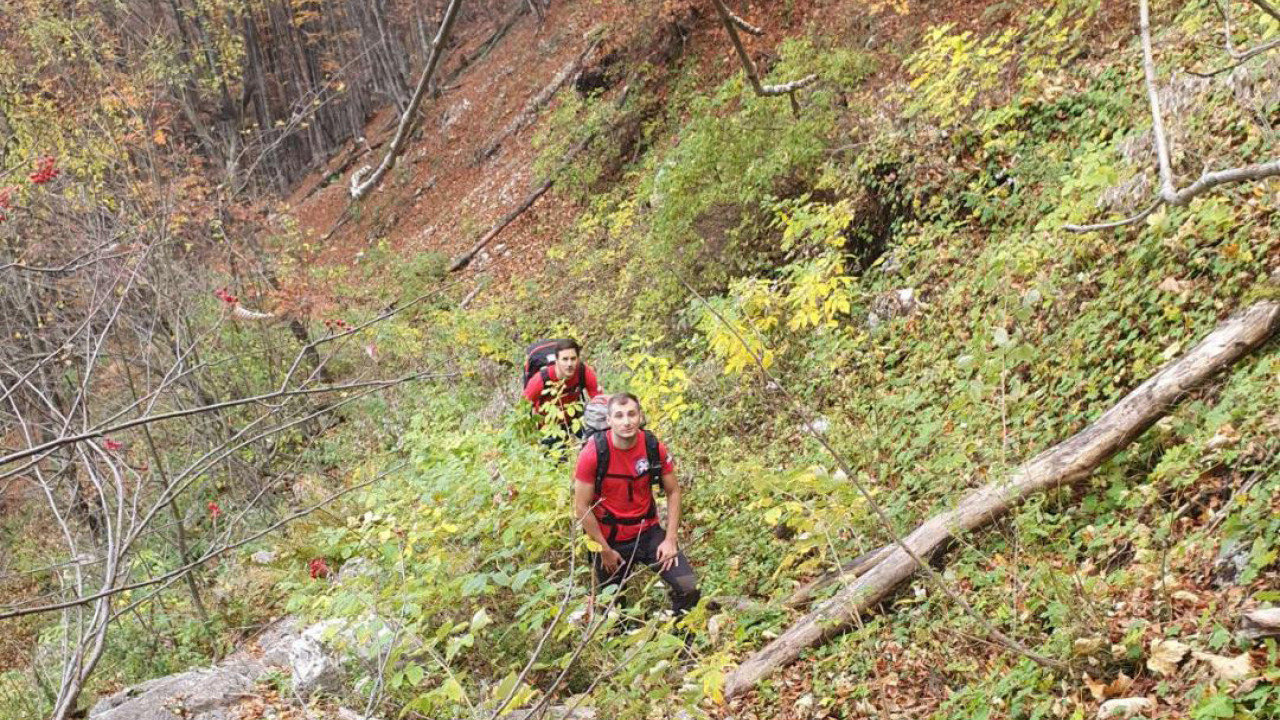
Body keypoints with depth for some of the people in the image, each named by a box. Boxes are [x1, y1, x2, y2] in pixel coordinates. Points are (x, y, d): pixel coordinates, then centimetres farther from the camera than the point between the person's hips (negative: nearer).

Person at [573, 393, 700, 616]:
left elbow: (673, 492, 1)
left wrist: (671, 539, -5)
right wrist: (605, 550, -11)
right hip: (610, 539, -1)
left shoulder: (654, 448, -12)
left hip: (648, 532, 2)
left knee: (689, 587, -12)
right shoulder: (594, 453, -20)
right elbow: (582, 508, -14)